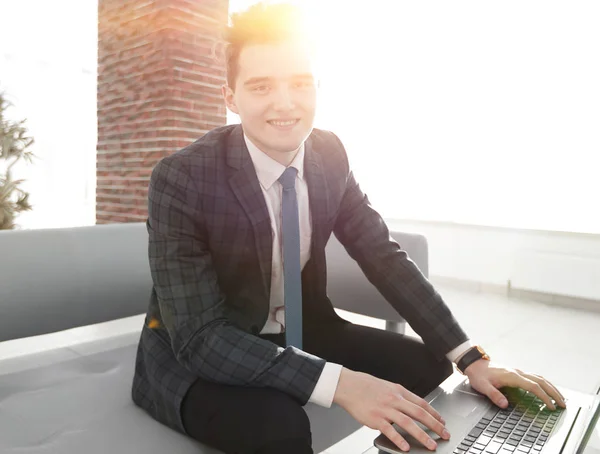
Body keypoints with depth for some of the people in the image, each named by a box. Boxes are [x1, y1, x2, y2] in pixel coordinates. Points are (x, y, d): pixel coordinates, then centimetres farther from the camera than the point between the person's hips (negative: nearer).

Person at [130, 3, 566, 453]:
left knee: (423, 365, -9)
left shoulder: (330, 155, -9)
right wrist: (341, 383, -38)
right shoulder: (181, 179, -24)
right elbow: (200, 337, -27)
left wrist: (471, 359, -14)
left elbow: (386, 258, -5)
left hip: (298, 331, 5)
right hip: (195, 354, -4)